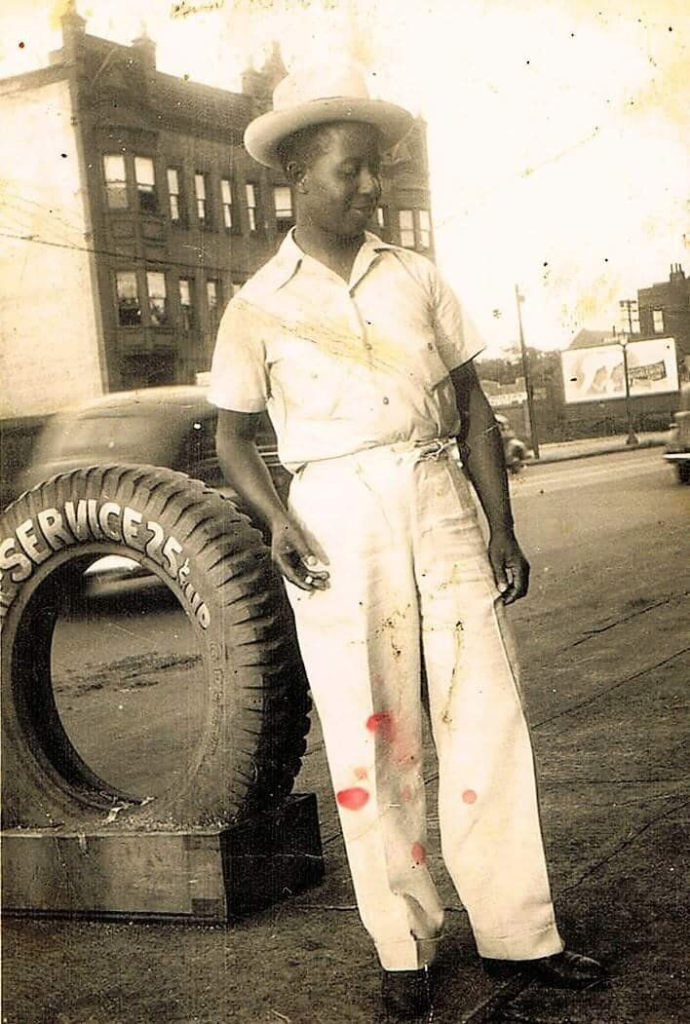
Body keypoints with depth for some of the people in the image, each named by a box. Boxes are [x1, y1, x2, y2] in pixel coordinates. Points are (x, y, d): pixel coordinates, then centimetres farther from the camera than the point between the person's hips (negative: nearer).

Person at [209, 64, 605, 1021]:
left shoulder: (417, 278, 9)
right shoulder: (259, 307, 3)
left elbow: (472, 405, 11)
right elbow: (232, 437, 9)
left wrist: (502, 527, 4)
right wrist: (278, 520, -9)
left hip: (440, 505, 2)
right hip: (339, 520, -2)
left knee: (490, 719, 1)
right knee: (373, 739, 3)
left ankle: (518, 932, 13)